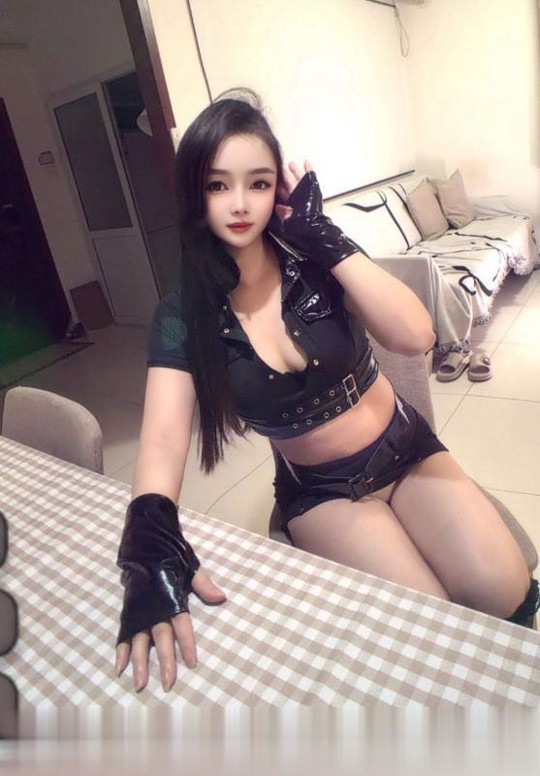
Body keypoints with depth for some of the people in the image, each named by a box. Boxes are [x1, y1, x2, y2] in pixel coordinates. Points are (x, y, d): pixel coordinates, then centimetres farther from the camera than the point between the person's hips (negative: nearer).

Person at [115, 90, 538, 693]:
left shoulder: (312, 261, -11)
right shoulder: (184, 314, -12)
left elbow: (415, 336, -25)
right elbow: (163, 437, -25)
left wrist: (322, 234, -27)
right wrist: (152, 541, -44)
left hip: (405, 452, 1)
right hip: (318, 491, -1)